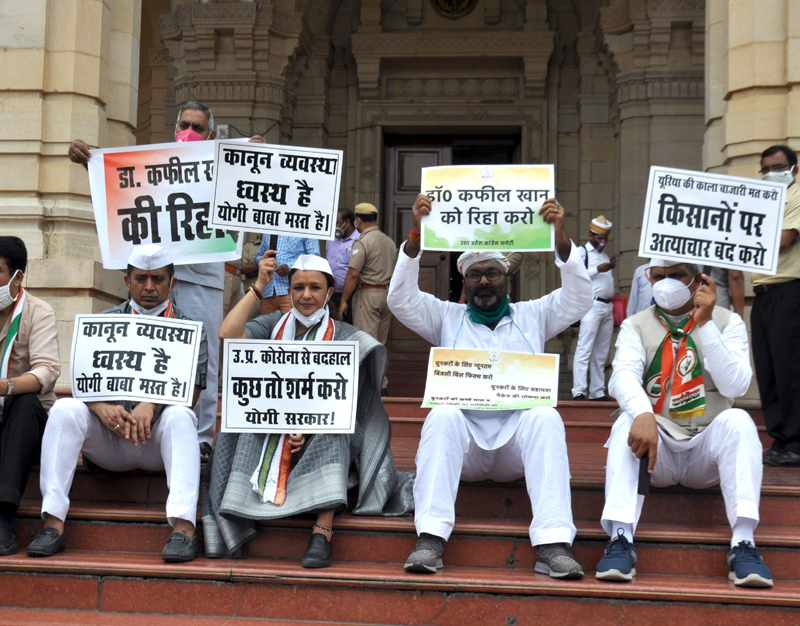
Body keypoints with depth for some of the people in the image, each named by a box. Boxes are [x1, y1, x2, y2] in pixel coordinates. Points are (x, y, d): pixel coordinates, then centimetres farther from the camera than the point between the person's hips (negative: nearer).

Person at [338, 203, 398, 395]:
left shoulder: (363, 242, -12)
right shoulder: (390, 242, 11)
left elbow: (353, 274, -17)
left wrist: (344, 300, -12)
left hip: (367, 293, -7)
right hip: (387, 294, 7)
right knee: (380, 344, 14)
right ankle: (382, 384, 16)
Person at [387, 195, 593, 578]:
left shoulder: (532, 316, 20)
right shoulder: (448, 317, 19)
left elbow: (579, 298, 5)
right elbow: (401, 299, 3)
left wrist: (560, 235, -10)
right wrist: (416, 233, -9)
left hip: (518, 436, 0)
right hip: (463, 437, 0)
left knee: (545, 417, -33)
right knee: (443, 415, -34)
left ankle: (553, 544, -42)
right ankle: (430, 538, -42)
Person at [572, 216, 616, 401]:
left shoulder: (605, 255, 26)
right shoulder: (582, 252, 3)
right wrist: (598, 269, -13)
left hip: (607, 307, 8)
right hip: (592, 305, -8)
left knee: (601, 353, 6)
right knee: (584, 350, -13)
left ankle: (597, 392, 7)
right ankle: (579, 391, -17)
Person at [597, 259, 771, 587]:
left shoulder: (728, 322, 6)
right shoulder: (636, 326, 7)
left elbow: (735, 385, -10)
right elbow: (624, 375, -14)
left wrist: (705, 323, -16)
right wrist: (643, 415, -36)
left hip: (706, 449, 0)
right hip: (656, 444, 0)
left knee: (737, 420, -29)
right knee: (627, 423, -30)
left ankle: (743, 543, -36)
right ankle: (620, 539, -39)